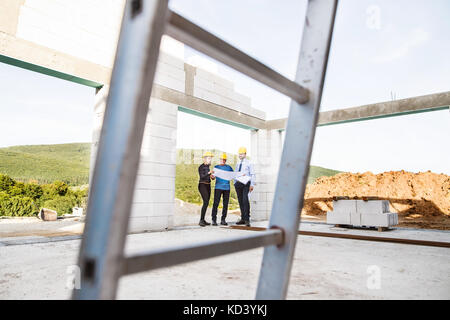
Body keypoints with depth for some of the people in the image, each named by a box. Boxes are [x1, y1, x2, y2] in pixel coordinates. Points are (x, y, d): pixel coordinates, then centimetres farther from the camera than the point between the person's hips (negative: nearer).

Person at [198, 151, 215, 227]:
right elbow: (201, 177, -20)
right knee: (206, 202, -18)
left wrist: (212, 177, 4)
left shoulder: (207, 166, 14)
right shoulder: (201, 167, -10)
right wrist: (209, 173, -33)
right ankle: (201, 221, -16)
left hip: (208, 186, 8)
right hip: (202, 185, -8)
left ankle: (203, 220, 11)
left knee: (206, 203, 6)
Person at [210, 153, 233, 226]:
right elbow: (213, 176, -2)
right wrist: (212, 175, -25)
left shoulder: (229, 167, 13)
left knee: (225, 204, 3)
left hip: (227, 188, 2)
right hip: (218, 187, -2)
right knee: (216, 203, -7)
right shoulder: (216, 167, 9)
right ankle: (214, 220, -2)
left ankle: (223, 220, 12)